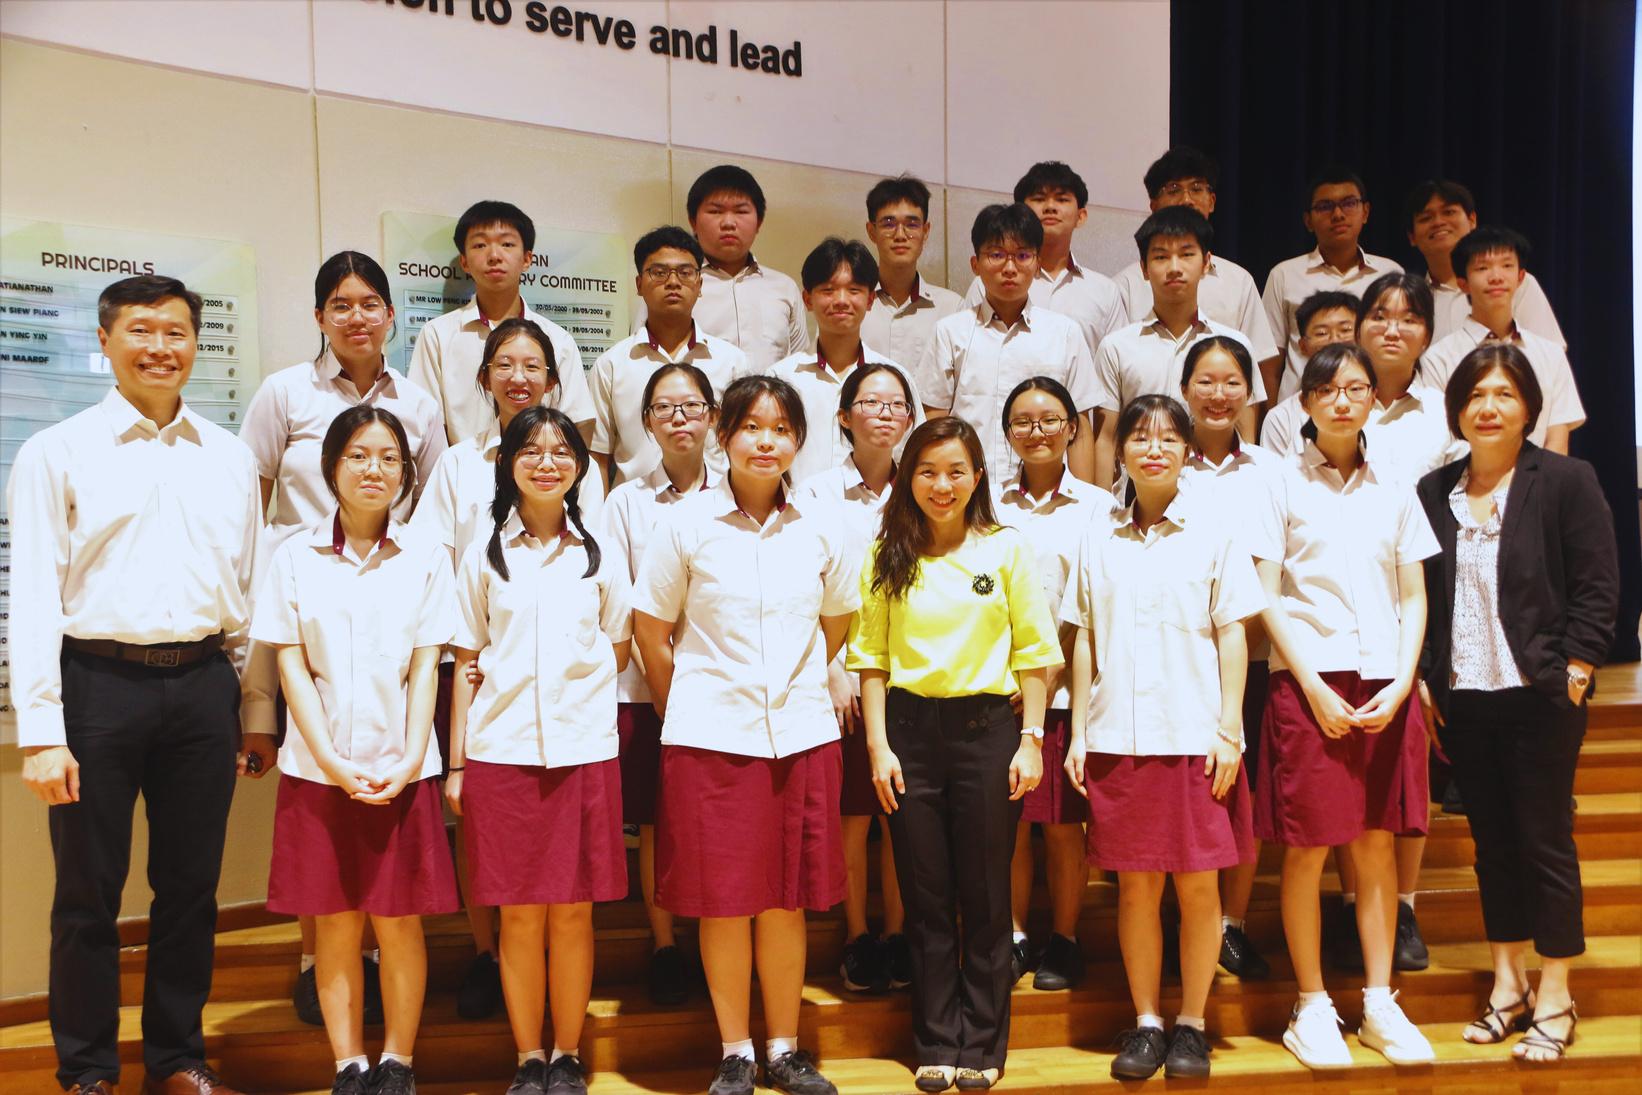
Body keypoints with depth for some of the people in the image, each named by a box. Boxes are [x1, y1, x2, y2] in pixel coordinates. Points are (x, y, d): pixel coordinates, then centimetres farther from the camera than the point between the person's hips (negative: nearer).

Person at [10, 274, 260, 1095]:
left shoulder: (231, 459, 11)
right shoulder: (56, 454, 0)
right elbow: (33, 598, -5)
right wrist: (40, 733, -11)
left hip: (203, 685, 3)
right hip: (99, 681, -3)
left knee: (191, 885, 12)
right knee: (90, 891, 7)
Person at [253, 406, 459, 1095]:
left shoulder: (425, 558, 5)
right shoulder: (295, 556, 4)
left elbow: (425, 668, 1)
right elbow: (291, 665, 0)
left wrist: (410, 761, -9)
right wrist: (331, 761, -9)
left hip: (400, 770, 0)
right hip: (319, 768, 0)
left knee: (399, 922, 3)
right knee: (334, 924, 6)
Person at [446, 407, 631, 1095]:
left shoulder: (599, 557, 9)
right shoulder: (484, 557, 7)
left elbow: (618, 654, 17)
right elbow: (465, 667, 7)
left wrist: (573, 684, 2)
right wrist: (456, 764, 3)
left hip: (583, 749, 1)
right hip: (500, 752, 0)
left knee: (573, 911, 2)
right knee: (520, 914, 2)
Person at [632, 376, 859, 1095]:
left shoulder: (821, 529, 3)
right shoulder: (686, 524, -3)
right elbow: (650, 632, 4)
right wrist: (686, 713, 8)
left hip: (801, 734, 2)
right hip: (710, 738, -2)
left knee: (787, 900, 8)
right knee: (723, 901, 3)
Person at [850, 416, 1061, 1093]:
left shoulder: (1007, 550, 3)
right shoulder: (888, 557, 5)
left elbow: (1033, 652, 2)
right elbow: (871, 656, 5)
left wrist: (1031, 740, -3)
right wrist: (878, 745, -2)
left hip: (987, 726, -1)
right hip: (910, 730, 1)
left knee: (985, 896, 6)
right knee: (926, 897, 8)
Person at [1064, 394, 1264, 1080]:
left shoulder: (1212, 532, 3)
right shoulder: (1098, 538, 8)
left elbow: (1232, 637, 2)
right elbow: (1084, 640, 10)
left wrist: (1229, 730, -5)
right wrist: (1077, 733, 6)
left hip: (1195, 735, -1)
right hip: (1118, 736, 2)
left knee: (1198, 885, 3)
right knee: (1136, 884, 6)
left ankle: (1191, 1024, 17)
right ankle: (1146, 1022, 18)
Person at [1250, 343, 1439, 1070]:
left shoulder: (1393, 491, 11)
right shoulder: (1284, 486, 2)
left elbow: (1414, 598, 9)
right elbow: (1267, 598, -3)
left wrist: (1402, 683, -4)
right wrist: (1315, 687, -10)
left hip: (1383, 685, 3)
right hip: (1308, 682, -3)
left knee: (1378, 842, 6)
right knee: (1308, 847, -1)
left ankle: (1379, 1004, 16)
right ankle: (1312, 1008, 11)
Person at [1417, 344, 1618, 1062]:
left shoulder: (1566, 481, -3)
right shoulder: (1433, 492, 8)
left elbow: (1597, 587, -5)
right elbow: (1418, 594, 10)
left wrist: (1572, 673, -11)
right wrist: (1424, 680, 4)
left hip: (1538, 694, -4)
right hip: (1460, 698, 4)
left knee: (1544, 840, 2)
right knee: (1491, 841, 11)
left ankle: (1554, 999, 14)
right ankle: (1507, 984, 23)